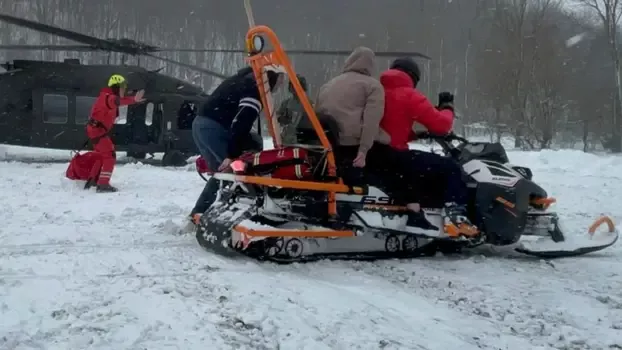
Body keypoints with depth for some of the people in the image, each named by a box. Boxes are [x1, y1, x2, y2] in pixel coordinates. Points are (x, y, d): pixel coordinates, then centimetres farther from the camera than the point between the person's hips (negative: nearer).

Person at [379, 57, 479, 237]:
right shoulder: (409, 95, -7)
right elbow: (441, 124, -10)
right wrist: (447, 108, 10)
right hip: (394, 156, -9)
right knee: (451, 167, -4)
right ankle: (455, 215, -19)